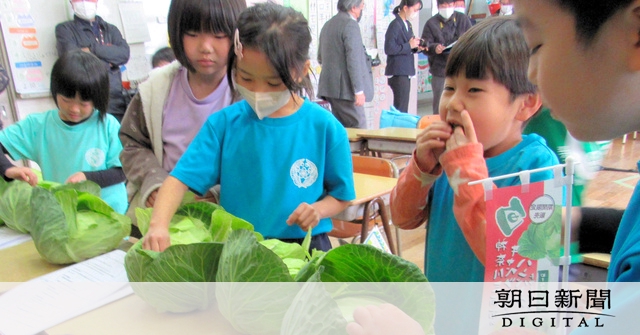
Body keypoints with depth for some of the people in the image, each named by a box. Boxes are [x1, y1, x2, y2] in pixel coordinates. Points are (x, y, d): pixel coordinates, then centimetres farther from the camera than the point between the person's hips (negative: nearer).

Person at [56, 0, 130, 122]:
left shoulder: (111, 29, 23)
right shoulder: (65, 29, 13)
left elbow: (124, 54, 4)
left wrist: (92, 49, -4)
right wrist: (107, 63, 0)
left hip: (116, 99, 3)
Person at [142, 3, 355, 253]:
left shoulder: (324, 128, -4)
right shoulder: (224, 123, -2)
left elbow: (341, 195, 6)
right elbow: (181, 178, -7)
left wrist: (318, 209, -14)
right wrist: (158, 224, -24)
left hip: (304, 248, -1)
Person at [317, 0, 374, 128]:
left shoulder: (328, 24, 16)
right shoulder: (350, 24, -11)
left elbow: (320, 58, 23)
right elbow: (353, 60, -18)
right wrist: (359, 90, -18)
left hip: (330, 86, 9)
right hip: (345, 88, -9)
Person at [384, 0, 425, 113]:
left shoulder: (407, 24, 14)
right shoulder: (395, 25, -13)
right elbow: (389, 49, -20)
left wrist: (416, 48, 2)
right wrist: (409, 45, -17)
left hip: (405, 72, 9)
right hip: (398, 72, -9)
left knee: (402, 108, 13)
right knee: (401, 109, -8)